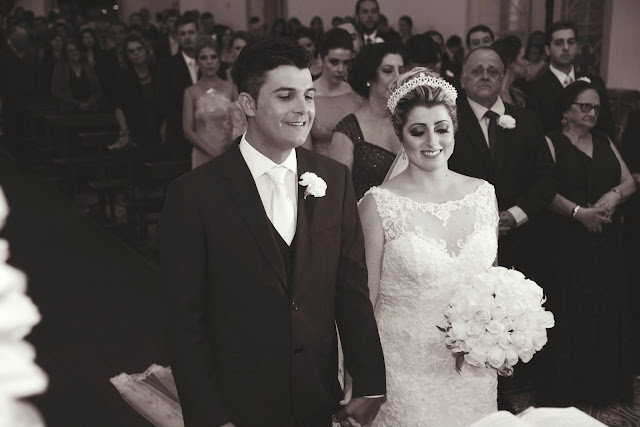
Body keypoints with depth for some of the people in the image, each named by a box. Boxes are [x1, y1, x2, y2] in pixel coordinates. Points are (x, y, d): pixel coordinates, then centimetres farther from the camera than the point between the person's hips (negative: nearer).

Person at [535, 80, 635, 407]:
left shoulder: (605, 142, 16)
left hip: (607, 241, 6)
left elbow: (629, 181, 12)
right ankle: (567, 389, 9)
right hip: (568, 242, -5)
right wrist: (579, 212, -22)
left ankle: (605, 385, 20)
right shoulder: (552, 143, -2)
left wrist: (614, 194, -9)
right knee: (571, 312, -3)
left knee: (607, 308, 6)